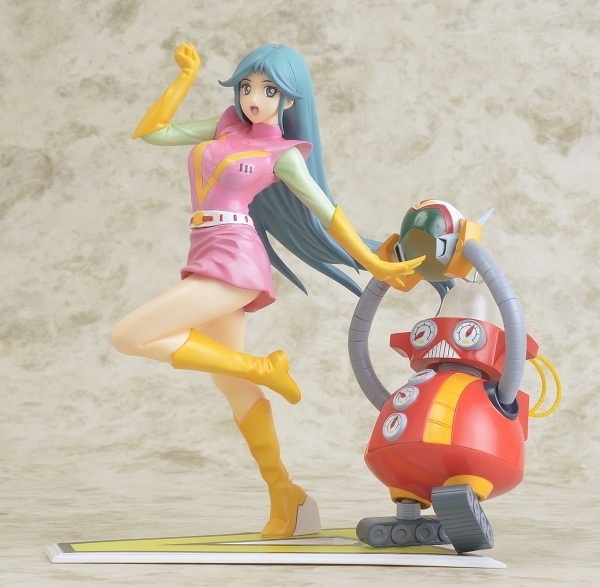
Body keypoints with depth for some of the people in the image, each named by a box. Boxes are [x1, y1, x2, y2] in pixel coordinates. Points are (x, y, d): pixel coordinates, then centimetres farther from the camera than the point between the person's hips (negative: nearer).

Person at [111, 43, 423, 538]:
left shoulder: (283, 154, 2)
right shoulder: (226, 128, 17)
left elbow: (327, 212, 5)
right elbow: (149, 132, 17)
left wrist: (375, 266, 5)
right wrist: (187, 75, 14)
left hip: (233, 262, -7)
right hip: (210, 265, 7)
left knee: (128, 337, -16)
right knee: (232, 385, 10)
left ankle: (262, 368, -9)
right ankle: (285, 498, 17)